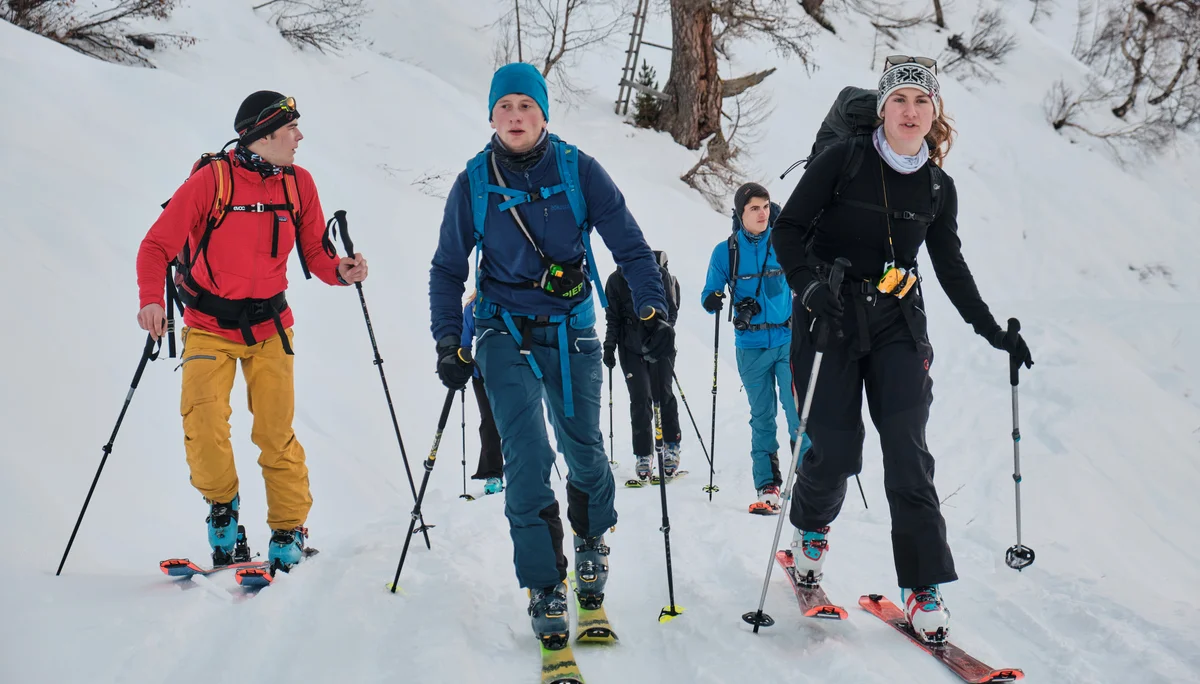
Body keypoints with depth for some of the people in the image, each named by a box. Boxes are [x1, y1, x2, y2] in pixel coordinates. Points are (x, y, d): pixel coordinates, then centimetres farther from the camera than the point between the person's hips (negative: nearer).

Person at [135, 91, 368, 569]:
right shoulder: (210, 180, -12)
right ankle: (222, 506, 9)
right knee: (203, 419, -16)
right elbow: (158, 245, -11)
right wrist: (151, 299, -27)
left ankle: (289, 529, 13)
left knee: (277, 431, -2)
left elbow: (314, 250, 7)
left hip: (269, 327, 2)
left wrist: (340, 271, -16)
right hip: (209, 327, -2)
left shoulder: (299, 183, 0)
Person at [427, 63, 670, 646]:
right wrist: (448, 342, -1)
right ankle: (544, 587, -3)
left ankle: (591, 539, 40)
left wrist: (652, 310, -12)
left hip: (572, 330, 1)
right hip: (506, 334, -1)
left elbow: (628, 243, -1)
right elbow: (448, 269, 8)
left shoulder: (578, 170, -5)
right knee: (528, 460, -12)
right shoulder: (474, 183, -2)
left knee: (585, 450, 10)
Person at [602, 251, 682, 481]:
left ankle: (672, 444, 21)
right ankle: (643, 455, 3)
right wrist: (609, 345, 0)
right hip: (631, 348, 1)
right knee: (640, 399, -5)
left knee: (663, 395, -1)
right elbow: (612, 317, 8)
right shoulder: (616, 281, 2)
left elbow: (671, 310, -1)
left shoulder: (662, 275, -3)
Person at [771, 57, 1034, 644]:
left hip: (899, 325, 3)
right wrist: (810, 286, -21)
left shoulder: (939, 188, 6)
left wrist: (992, 331, 15)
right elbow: (788, 228, -5)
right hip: (831, 319, -2)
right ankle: (810, 529, 32)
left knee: (907, 452, -8)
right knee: (836, 449, -2)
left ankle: (924, 588, -4)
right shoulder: (843, 160, -6)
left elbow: (951, 266, 17)